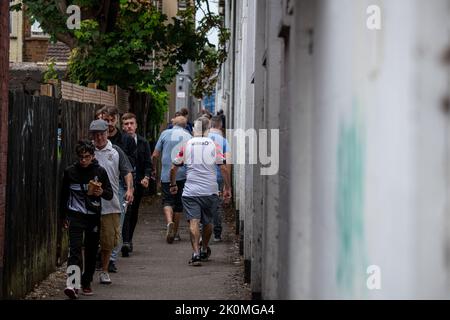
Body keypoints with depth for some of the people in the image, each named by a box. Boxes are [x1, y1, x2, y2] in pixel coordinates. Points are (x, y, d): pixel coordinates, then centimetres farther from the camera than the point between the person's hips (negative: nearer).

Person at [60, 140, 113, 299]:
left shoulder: (100, 171, 0)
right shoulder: (70, 171, 0)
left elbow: (110, 195, 4)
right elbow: (64, 195, 12)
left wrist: (101, 192, -18)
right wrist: (64, 216, 14)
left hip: (93, 216, 2)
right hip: (75, 215, -2)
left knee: (91, 251, 7)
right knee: (75, 248, -15)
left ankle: (86, 283, 22)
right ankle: (73, 284, -24)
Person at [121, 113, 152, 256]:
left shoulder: (143, 142, 8)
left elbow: (148, 163, 8)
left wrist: (146, 177, -7)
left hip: (138, 182, 4)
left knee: (134, 212, 13)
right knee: (126, 211, -14)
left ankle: (129, 240, 27)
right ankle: (126, 242, -19)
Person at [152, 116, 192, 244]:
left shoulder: (165, 134, 2)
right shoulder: (188, 137, 2)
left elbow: (155, 155, 2)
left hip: (166, 175, -1)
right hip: (183, 174, 1)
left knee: (167, 201, 3)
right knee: (179, 203, 11)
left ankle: (169, 222, -25)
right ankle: (175, 232, 16)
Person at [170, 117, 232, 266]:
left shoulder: (186, 146, 4)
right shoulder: (214, 146, 2)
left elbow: (173, 168, 7)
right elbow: (224, 168, -4)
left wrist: (173, 185, 22)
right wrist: (227, 188, 5)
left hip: (190, 191, -1)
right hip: (210, 191, 1)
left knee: (194, 222, -7)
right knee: (207, 221, 18)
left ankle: (196, 253, -21)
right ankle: (204, 250, 34)